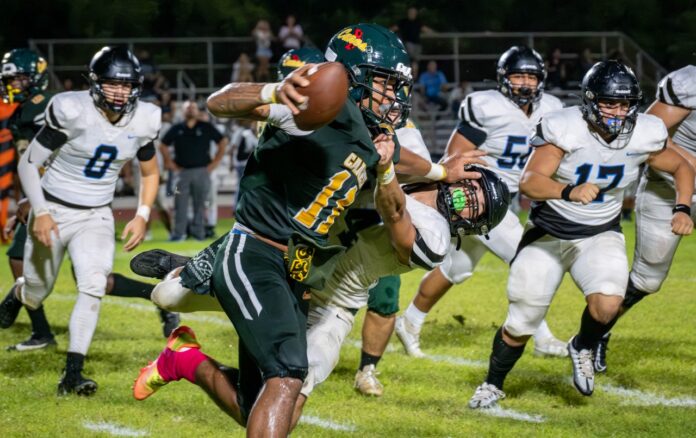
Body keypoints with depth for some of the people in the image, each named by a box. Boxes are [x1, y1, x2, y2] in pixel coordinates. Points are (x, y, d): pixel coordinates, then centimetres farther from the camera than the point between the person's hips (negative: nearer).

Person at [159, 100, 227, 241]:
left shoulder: (206, 127, 5)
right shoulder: (177, 129, 8)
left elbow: (223, 142, 8)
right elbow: (163, 145, 17)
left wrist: (216, 161, 4)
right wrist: (169, 163, 9)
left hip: (202, 171, -1)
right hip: (182, 171, 1)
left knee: (200, 204, 3)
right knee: (180, 204, -4)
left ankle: (198, 232, 8)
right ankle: (178, 233, -1)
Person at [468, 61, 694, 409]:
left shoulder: (642, 136, -13)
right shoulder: (566, 130, -24)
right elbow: (529, 181, -34)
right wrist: (569, 192, -52)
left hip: (599, 236, 2)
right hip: (548, 235, -2)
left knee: (607, 304, -27)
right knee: (519, 326, 4)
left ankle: (582, 348, 8)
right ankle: (493, 385, 33)